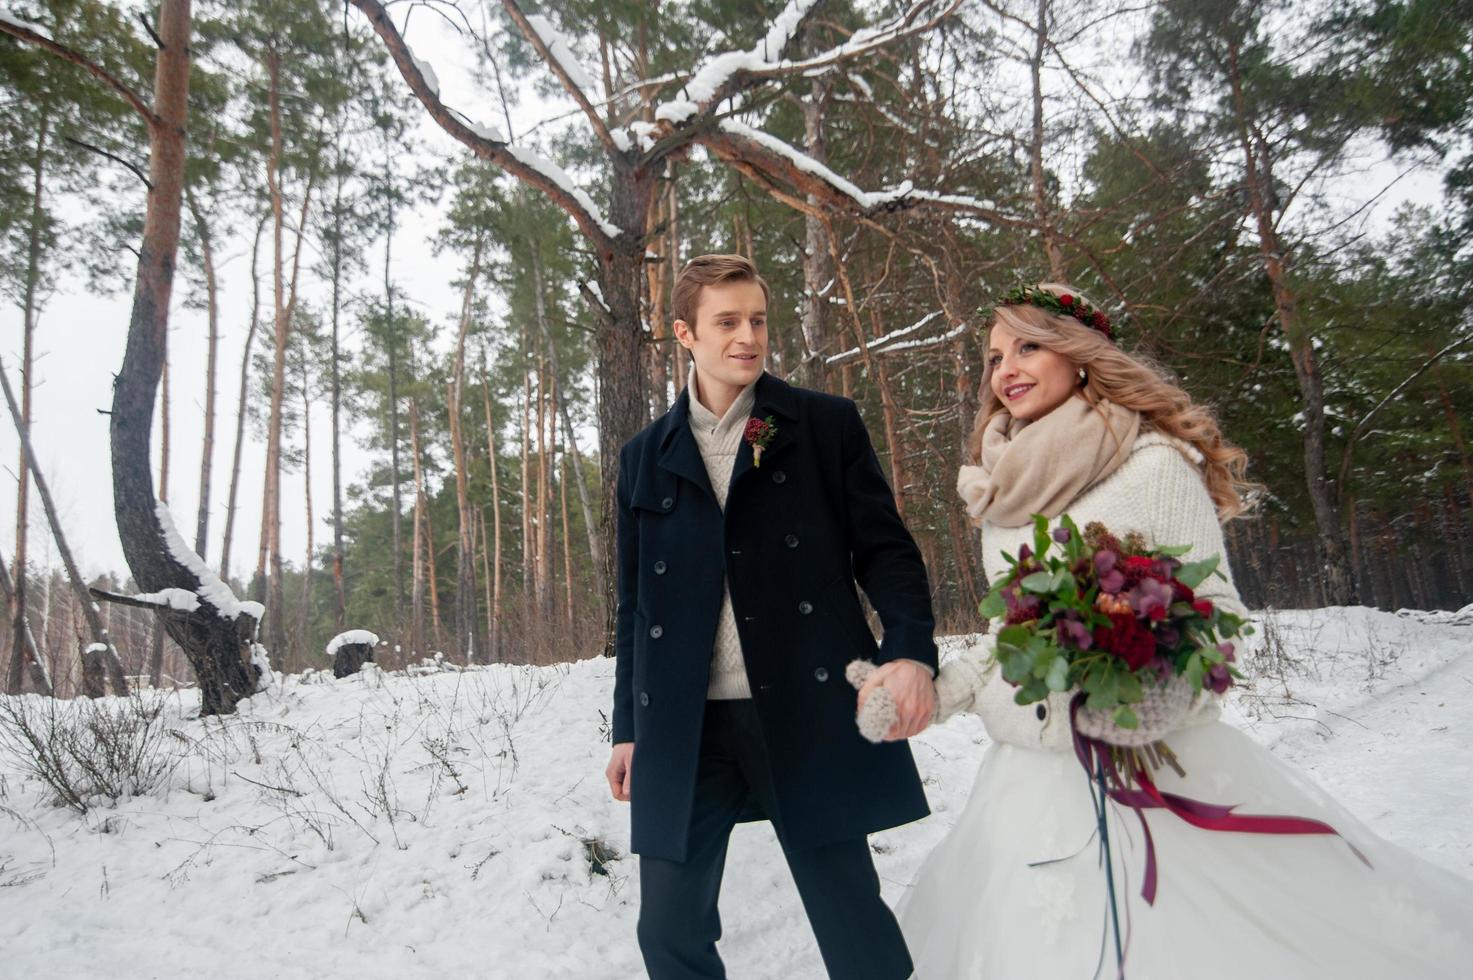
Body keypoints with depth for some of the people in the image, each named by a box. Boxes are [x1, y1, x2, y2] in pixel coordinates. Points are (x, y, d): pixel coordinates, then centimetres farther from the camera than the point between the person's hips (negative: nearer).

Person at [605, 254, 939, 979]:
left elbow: (883, 546, 0)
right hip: (682, 727, 3)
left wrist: (911, 649, -18)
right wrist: (627, 728, 13)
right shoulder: (645, 456, 11)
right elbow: (636, 601, 14)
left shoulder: (827, 424, 3)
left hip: (806, 712, -2)